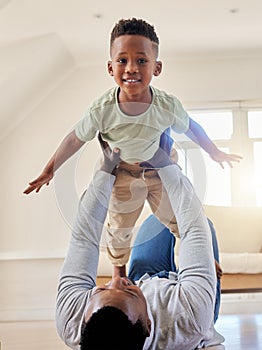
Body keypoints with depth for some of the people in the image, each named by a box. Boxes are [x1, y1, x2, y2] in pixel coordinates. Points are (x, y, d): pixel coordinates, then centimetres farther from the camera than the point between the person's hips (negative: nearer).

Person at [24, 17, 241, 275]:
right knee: (119, 229, 18)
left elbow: (190, 128, -7)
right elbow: (76, 139, -14)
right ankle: (119, 271, 48)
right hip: (124, 176, 0)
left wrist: (215, 153, 7)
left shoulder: (168, 106, -29)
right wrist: (49, 171, -5)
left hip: (162, 171, 0)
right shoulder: (102, 110, -31)